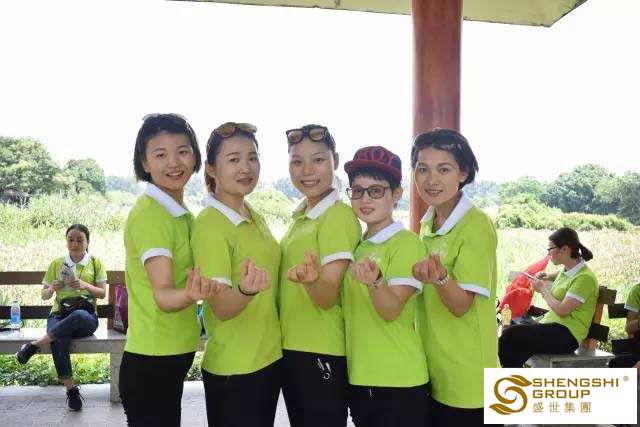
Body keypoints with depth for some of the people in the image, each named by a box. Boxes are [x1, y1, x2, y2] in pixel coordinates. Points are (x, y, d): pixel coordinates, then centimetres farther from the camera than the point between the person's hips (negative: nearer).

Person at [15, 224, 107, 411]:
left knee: (78, 316, -42)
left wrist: (85, 285, -13)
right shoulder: (57, 263, 14)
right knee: (59, 340, -37)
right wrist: (52, 289, -8)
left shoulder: (95, 262, 10)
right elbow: (44, 295, 15)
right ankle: (71, 389, -25)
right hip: (60, 314, 1)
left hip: (86, 316, -1)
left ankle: (34, 345, -26)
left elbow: (102, 293, 6)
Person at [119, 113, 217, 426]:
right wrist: (190, 295, -48)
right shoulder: (149, 214, -19)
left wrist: (193, 292, -5)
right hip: (151, 365, -8)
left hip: (174, 357, 8)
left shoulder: (181, 212, 7)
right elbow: (161, 295, -29)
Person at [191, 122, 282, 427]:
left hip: (269, 357, 7)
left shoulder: (254, 216, 4)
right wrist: (246, 290, -40)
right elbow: (221, 308, -22)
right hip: (233, 369, -7)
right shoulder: (210, 225, -17)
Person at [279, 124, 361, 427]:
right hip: (290, 347, 8)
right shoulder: (300, 216, 9)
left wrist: (309, 280, -39)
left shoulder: (340, 215, -15)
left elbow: (328, 296, -22)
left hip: (323, 352, -8)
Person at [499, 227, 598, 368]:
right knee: (517, 351, -14)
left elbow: (562, 310, -22)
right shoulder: (566, 270, 13)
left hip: (567, 336, -8)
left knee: (511, 335, -23)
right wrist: (548, 277, 20)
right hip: (553, 326, 8)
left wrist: (543, 289, -7)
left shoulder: (585, 277, -14)